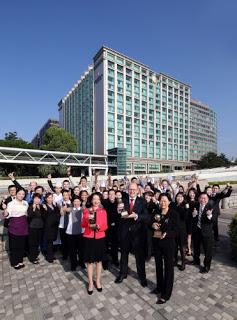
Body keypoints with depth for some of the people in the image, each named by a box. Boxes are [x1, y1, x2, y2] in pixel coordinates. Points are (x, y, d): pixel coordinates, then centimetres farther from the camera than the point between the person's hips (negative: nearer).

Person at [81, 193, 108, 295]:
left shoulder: (103, 211, -1)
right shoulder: (86, 210, -2)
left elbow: (105, 226, -1)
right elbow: (83, 225, -4)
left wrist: (98, 226, -20)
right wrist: (87, 219, -22)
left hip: (100, 238, 1)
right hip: (89, 238, -1)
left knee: (99, 260, 13)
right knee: (90, 261, 8)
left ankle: (98, 281, 32)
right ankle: (90, 283, 26)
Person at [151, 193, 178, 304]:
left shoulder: (173, 214, -12)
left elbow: (175, 230, -13)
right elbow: (151, 224, 9)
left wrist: (166, 234, -29)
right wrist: (152, 225, -13)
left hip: (168, 243, -4)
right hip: (156, 242, 5)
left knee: (168, 267, 8)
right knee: (158, 265, 20)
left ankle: (166, 294, 24)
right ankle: (160, 287, 41)